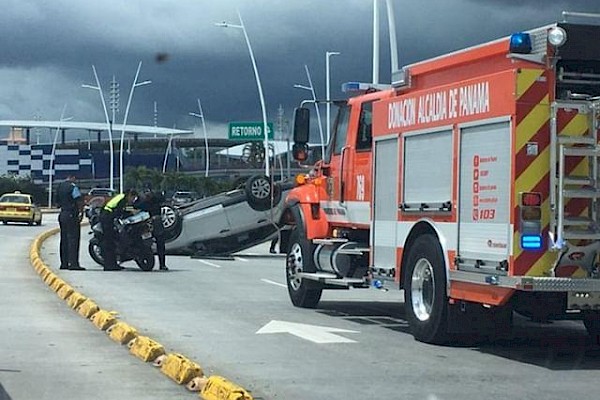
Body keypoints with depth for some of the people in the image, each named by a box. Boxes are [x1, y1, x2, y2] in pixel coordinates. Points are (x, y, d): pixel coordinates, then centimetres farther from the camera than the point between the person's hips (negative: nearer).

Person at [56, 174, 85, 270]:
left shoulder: (60, 186, 13)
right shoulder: (72, 186, -11)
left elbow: (58, 201, 20)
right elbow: (79, 200, -19)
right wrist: (80, 211, -10)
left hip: (62, 214, 8)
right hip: (71, 215, -8)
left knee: (64, 239, 12)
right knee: (73, 239, -9)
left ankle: (64, 263, 14)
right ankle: (73, 263, -13)